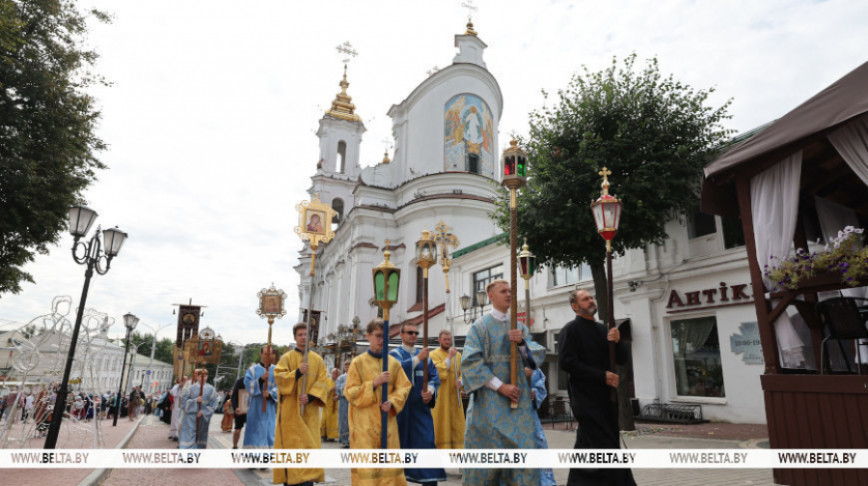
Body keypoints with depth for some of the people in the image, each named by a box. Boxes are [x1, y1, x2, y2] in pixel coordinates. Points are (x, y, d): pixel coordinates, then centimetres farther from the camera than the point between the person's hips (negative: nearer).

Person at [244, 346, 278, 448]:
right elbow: (248, 385, -6)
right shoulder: (253, 370, 7)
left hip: (271, 406, 1)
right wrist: (261, 379, -23)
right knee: (256, 430, -3)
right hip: (256, 407, -1)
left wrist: (270, 393, -19)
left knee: (270, 430, -2)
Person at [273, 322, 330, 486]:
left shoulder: (317, 360, 9)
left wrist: (310, 396, -14)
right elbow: (279, 378, -9)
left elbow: (322, 383, 2)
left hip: (310, 410, 2)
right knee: (291, 445, -3)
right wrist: (297, 372, -24)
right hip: (290, 410, -2)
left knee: (310, 445, -1)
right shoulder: (286, 358, 4)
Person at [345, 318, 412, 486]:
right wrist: (374, 383, -17)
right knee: (367, 465, -3)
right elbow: (350, 393, -5)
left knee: (390, 463, 3)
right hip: (364, 423, -3)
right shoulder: (358, 362, -2)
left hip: (388, 422, 3)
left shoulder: (393, 363, 7)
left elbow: (403, 387, 7)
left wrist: (392, 402, -12)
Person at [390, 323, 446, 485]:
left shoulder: (424, 355, 13)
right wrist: (417, 359, -31)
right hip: (401, 406, -3)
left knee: (427, 441, -5)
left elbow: (435, 376, 6)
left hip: (420, 406, 3)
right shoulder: (395, 354, 1)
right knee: (400, 441, 6)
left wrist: (431, 389, -15)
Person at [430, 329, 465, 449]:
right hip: (441, 396, -5)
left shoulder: (458, 355, 12)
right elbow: (439, 373, -16)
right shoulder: (434, 355, -4)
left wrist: (460, 381, -8)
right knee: (442, 423, -3)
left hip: (455, 396, 5)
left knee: (456, 425, 6)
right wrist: (449, 357, -17)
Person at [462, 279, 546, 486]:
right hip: (490, 400, -4)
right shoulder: (480, 326, -4)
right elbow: (471, 362, -12)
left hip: (518, 398, 4)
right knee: (489, 448, 2)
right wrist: (500, 386, -17)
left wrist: (522, 342, -15)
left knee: (523, 447, 1)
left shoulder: (520, 326, 11)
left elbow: (537, 355, 5)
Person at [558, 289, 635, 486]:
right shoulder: (570, 330, -7)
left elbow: (622, 359, 12)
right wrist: (602, 376, -17)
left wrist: (617, 341, -9)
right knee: (603, 447, -8)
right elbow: (566, 363, -16)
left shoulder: (603, 329, 14)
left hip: (607, 396, 7)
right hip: (586, 398, -7)